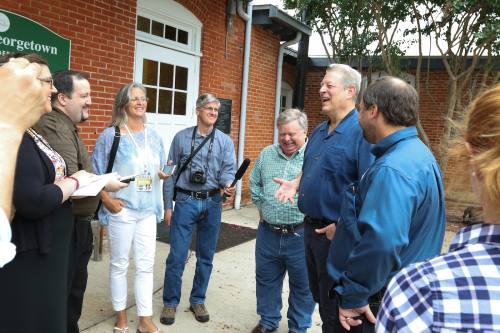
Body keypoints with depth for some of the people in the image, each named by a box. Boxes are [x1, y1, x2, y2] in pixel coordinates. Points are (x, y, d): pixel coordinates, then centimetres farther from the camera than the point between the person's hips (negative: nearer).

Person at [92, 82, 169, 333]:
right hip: (121, 209, -4)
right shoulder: (110, 135, -5)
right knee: (119, 264, 9)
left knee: (146, 265, 8)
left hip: (148, 209, 4)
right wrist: (107, 199, -17)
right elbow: (96, 173, -6)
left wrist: (164, 174, -7)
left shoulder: (153, 136, 9)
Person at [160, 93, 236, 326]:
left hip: (212, 203, 2)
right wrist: (168, 206, 1)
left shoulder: (225, 141, 4)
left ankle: (198, 301, 30)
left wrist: (228, 184, -30)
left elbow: (229, 169, -5)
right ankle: (170, 303, 20)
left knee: (206, 256, 12)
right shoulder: (181, 138, 2)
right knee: (177, 256, 0)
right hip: (185, 201, -1)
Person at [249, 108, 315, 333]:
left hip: (301, 235, -4)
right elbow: (254, 183, 19)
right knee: (266, 280, 19)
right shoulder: (267, 154, 8)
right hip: (268, 232, 5)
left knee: (302, 285, 13)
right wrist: (263, 206, 11)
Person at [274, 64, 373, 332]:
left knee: (334, 309, 9)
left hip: (337, 234, -8)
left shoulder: (361, 132, -19)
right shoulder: (319, 131, 9)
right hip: (311, 227, 9)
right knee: (319, 296, 25)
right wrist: (295, 185, 6)